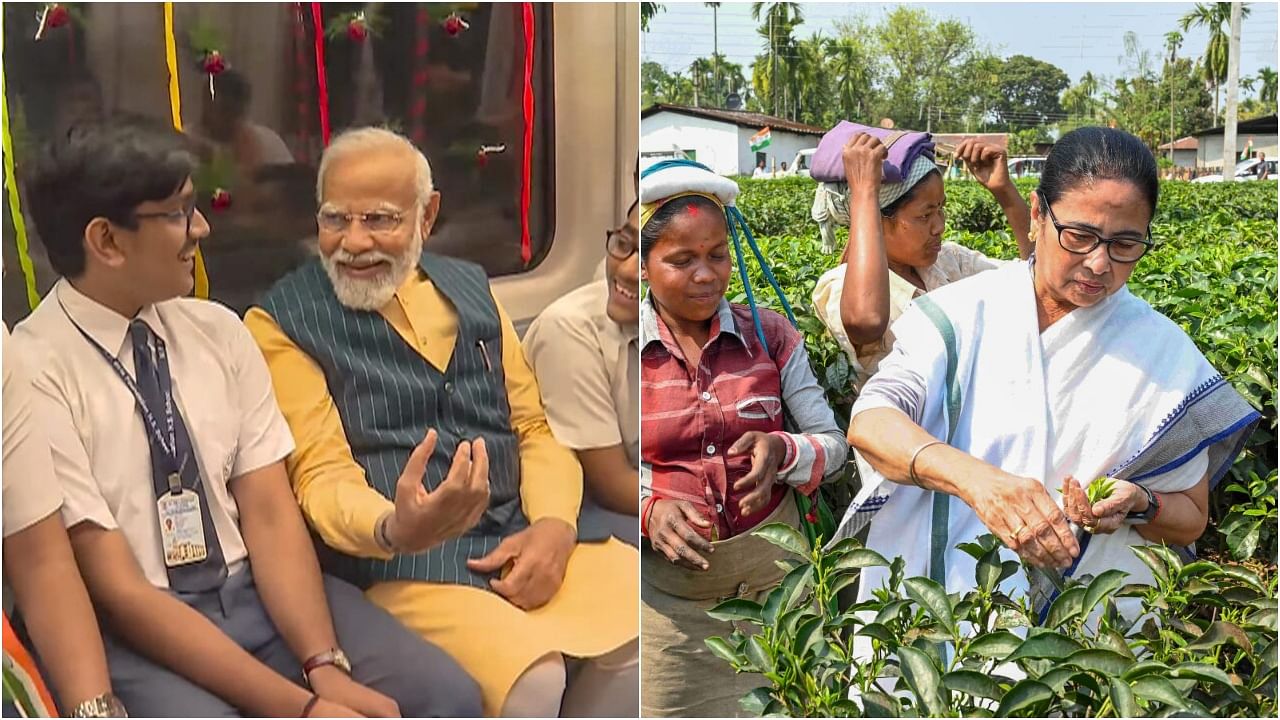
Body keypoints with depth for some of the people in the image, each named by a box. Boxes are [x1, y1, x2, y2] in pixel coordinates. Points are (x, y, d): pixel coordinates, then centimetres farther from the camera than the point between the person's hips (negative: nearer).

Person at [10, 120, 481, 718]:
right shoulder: (34, 373, -12)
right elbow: (119, 592, -14)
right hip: (137, 632, -4)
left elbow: (269, 513, 0)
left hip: (260, 591, 4)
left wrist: (324, 666, -16)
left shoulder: (219, 330, 4)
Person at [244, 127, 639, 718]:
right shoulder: (283, 320, 0)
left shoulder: (469, 287, 16)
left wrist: (554, 525, -5)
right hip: (402, 567, -5)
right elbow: (322, 476, -6)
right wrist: (396, 529, -30)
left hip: (525, 543, 6)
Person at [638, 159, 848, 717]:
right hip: (666, 583, -1)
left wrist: (783, 452, -21)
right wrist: (650, 509, -23)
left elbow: (834, 444, 1)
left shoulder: (770, 335, -2)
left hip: (772, 566, 1)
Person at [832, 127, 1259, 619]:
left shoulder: (1163, 352, 5)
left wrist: (1137, 504, -9)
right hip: (933, 607, 0)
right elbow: (869, 423, -13)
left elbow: (1191, 519, 14)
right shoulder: (959, 314, 1)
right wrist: (972, 477, -31)